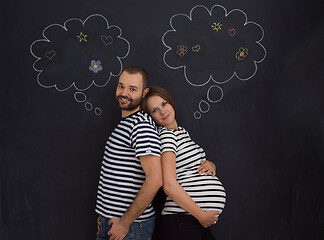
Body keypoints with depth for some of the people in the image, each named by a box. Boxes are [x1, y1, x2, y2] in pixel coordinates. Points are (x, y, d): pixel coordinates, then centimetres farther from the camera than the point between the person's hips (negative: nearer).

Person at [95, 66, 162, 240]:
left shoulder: (142, 126, -18)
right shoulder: (124, 123, 12)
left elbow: (155, 180, -27)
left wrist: (125, 222, -20)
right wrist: (104, 213, 14)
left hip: (131, 225, -8)